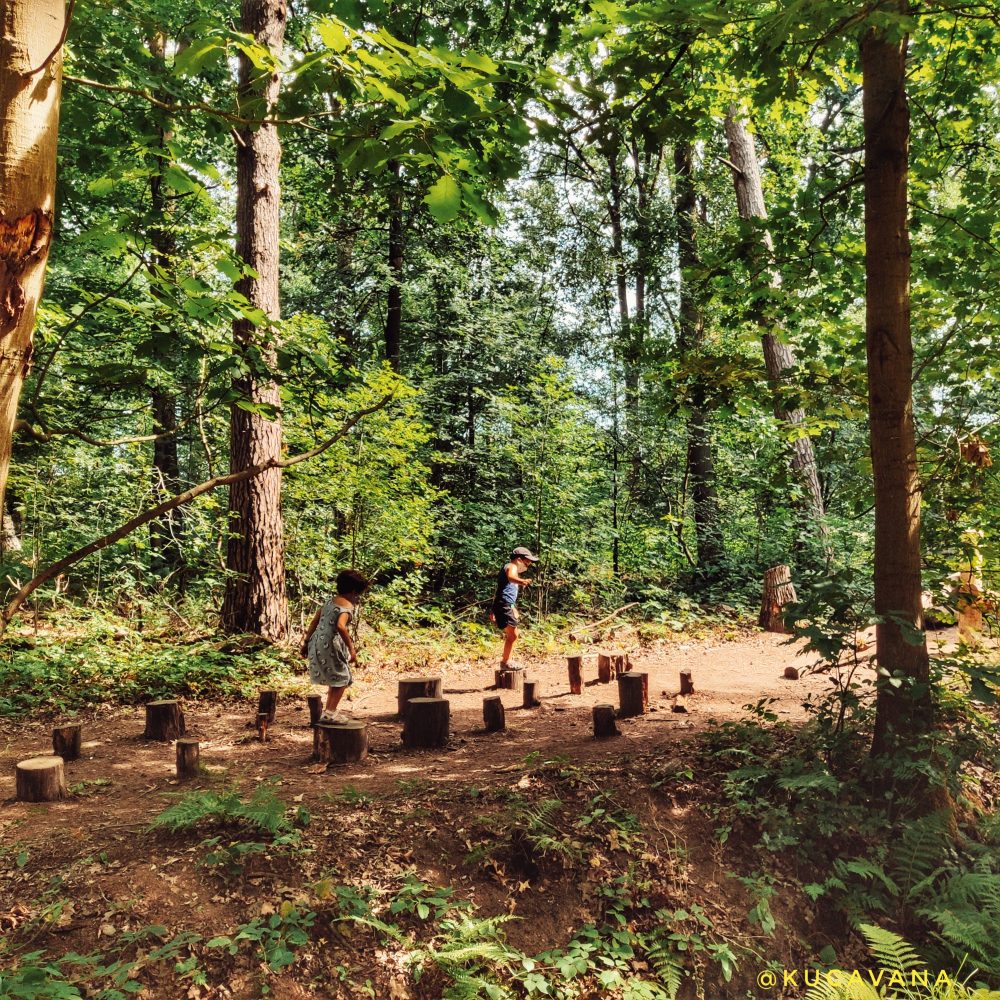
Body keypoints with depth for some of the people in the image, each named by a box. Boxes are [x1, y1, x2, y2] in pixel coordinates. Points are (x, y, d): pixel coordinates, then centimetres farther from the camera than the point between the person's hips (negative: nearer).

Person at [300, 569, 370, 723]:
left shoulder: (330, 601, 14)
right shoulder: (348, 606, -12)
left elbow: (314, 621, 16)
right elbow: (340, 626, -28)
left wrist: (306, 642, 23)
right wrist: (352, 649, -25)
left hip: (317, 643, 9)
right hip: (330, 645, -9)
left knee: (335, 677, 22)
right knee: (342, 679, 6)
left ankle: (329, 711, 28)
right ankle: (330, 713, 3)